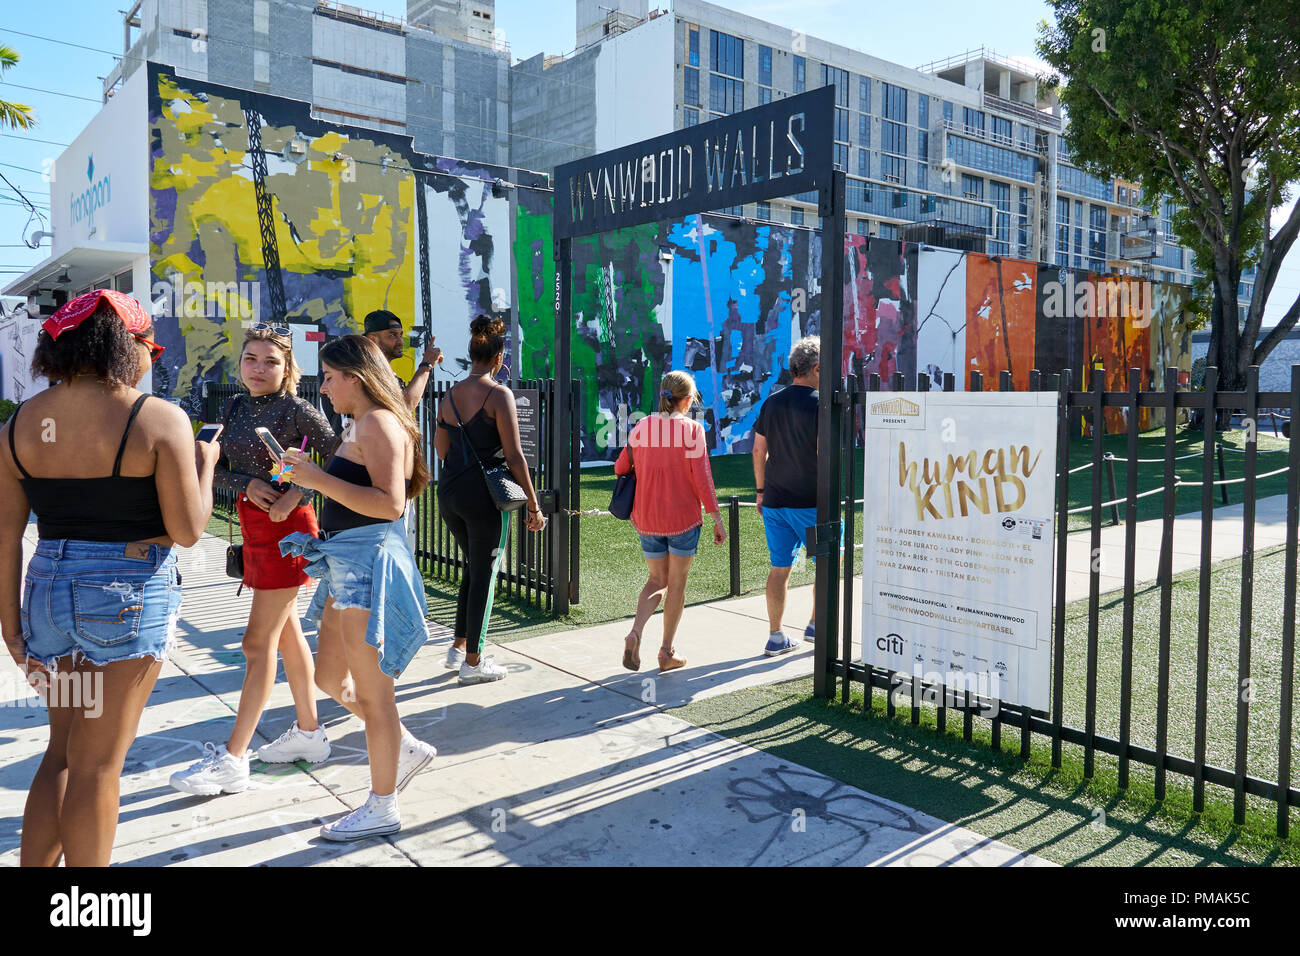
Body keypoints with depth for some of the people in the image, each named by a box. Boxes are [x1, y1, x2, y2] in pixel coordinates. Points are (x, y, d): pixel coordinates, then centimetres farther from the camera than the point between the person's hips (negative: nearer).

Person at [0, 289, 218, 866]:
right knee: (96, 764, 7)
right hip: (130, 599, -5)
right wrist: (205, 464, 5)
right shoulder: (160, 420, -12)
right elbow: (187, 531, -11)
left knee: (62, 752, 22)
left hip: (49, 590, 5)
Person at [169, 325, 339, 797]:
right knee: (286, 632, 14)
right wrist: (248, 484, -13)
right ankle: (309, 733, 27)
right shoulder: (235, 408, 9)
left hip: (286, 527, -8)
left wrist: (295, 494, -20)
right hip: (253, 525, 8)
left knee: (259, 642, -5)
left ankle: (232, 759, 1)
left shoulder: (297, 410, -10)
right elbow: (218, 467, 6)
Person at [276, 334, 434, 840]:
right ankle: (406, 748, 32)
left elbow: (390, 503, -26)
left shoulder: (379, 423, -15)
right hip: (348, 565, 10)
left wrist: (318, 478, -24)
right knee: (330, 677, 18)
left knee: (371, 692, 1)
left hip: (370, 562, -10)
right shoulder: (360, 425, 16)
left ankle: (382, 808, 16)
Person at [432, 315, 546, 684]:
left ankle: (458, 646, 27)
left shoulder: (450, 395, 9)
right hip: (484, 493, -7)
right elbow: (514, 455, -14)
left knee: (473, 567, 23)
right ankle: (473, 662, 14)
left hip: (449, 491, 7)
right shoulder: (499, 394, -11)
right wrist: (533, 505, -9)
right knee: (484, 574, 5)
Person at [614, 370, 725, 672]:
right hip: (683, 518, -4)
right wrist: (717, 518, -7)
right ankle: (667, 652, 19)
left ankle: (635, 633, -5)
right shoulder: (692, 430, -11)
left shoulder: (641, 428, 0)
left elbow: (620, 468, 8)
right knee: (677, 583, 11)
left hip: (647, 519, 4)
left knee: (657, 580, 18)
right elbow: (702, 479, -14)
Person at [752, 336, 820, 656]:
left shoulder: (771, 402, 7)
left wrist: (761, 490, 17)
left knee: (779, 568, 9)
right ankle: (816, 625, 21)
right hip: (811, 501, -5)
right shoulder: (819, 404, -11)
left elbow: (759, 450, 10)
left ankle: (775, 637, 11)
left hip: (774, 500, 5)